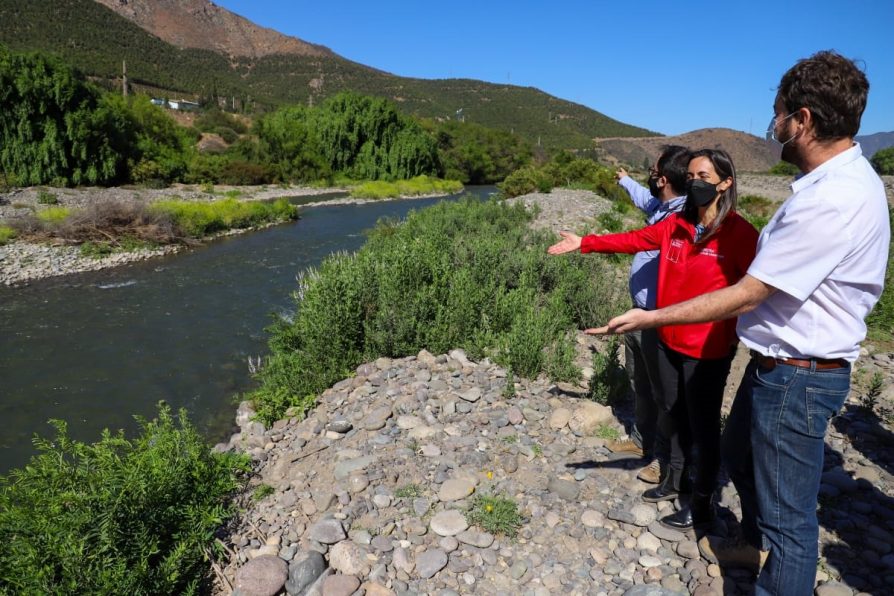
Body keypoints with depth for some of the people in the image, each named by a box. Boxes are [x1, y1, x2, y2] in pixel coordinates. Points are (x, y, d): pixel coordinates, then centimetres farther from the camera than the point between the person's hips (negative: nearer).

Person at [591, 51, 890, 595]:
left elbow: (744, 297, -24)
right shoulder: (845, 178, 5)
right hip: (778, 362, 11)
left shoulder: (831, 202, -27)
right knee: (741, 454, 30)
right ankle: (759, 543, 55)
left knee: (788, 510, 7)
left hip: (798, 376, -11)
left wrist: (649, 318, -18)